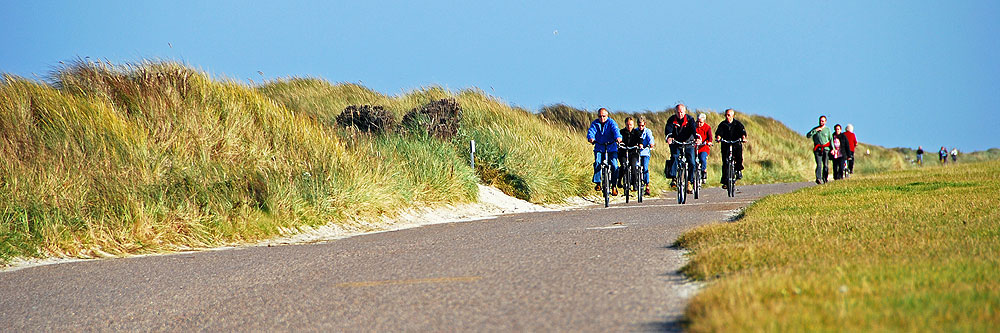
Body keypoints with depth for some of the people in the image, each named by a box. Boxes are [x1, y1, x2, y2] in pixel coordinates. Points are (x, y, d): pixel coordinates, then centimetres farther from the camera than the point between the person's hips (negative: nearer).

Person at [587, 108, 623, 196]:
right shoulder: (595, 123, 3)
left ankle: (614, 186, -3)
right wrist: (591, 138, -38)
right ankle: (597, 183, -16)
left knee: (614, 165, -15)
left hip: (611, 148, -1)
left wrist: (618, 137, -44)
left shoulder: (611, 122, -3)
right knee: (597, 162, -24)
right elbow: (591, 131, -14)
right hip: (599, 148, 1)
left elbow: (615, 130, -21)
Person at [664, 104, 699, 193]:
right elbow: (668, 130, -21)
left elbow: (693, 129, -22)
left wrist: (696, 138, -42)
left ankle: (689, 182, 1)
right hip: (675, 144, 0)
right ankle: (673, 178, -26)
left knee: (691, 163, -10)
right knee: (674, 157, -27)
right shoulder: (671, 120, -6)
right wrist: (669, 138, -43)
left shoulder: (690, 119, -7)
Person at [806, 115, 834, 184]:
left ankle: (825, 179, 10)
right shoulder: (815, 129, 12)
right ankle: (818, 178, -25)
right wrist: (816, 130, -9)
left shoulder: (827, 129, 12)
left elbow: (831, 139, 12)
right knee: (819, 165, -15)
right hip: (817, 149, -1)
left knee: (826, 165, -3)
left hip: (826, 149, 1)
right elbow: (808, 136, 0)